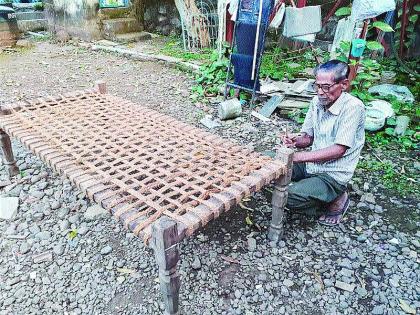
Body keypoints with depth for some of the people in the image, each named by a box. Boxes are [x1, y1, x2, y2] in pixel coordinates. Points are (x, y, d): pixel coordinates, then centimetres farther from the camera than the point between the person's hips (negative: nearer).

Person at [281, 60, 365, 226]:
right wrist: (295, 141, -15)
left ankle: (337, 199, 2)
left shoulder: (353, 107, -19)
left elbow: (338, 150, -23)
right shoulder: (317, 101, 2)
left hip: (333, 175, -7)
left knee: (290, 198, -26)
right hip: (312, 164, 7)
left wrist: (298, 156, -26)